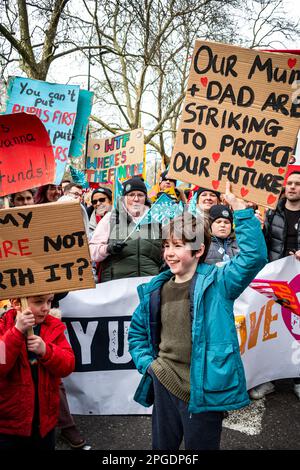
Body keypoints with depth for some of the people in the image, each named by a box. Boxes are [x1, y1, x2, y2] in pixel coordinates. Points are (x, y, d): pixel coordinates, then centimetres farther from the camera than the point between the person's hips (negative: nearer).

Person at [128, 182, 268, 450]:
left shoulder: (216, 283, -12)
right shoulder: (155, 290, 2)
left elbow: (255, 255, -28)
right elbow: (137, 331, 16)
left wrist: (238, 205, -31)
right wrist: (147, 363, 2)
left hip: (204, 393, -4)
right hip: (164, 386, 5)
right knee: (162, 447, 24)